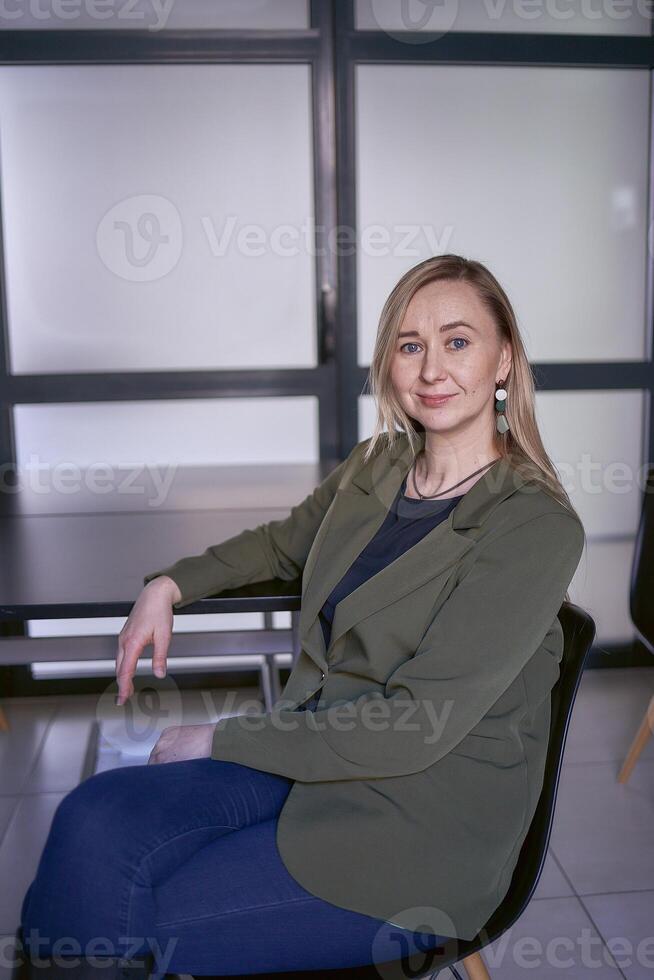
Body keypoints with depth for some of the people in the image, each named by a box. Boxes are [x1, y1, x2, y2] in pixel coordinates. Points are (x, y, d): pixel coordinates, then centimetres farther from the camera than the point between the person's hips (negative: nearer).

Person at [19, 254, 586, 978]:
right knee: (94, 823, -16)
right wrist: (170, 585, 11)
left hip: (425, 822, -6)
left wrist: (218, 739, -14)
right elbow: (285, 541, 26)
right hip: (316, 753, 6)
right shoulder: (375, 467, 5)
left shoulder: (537, 526, -17)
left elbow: (418, 726, -21)